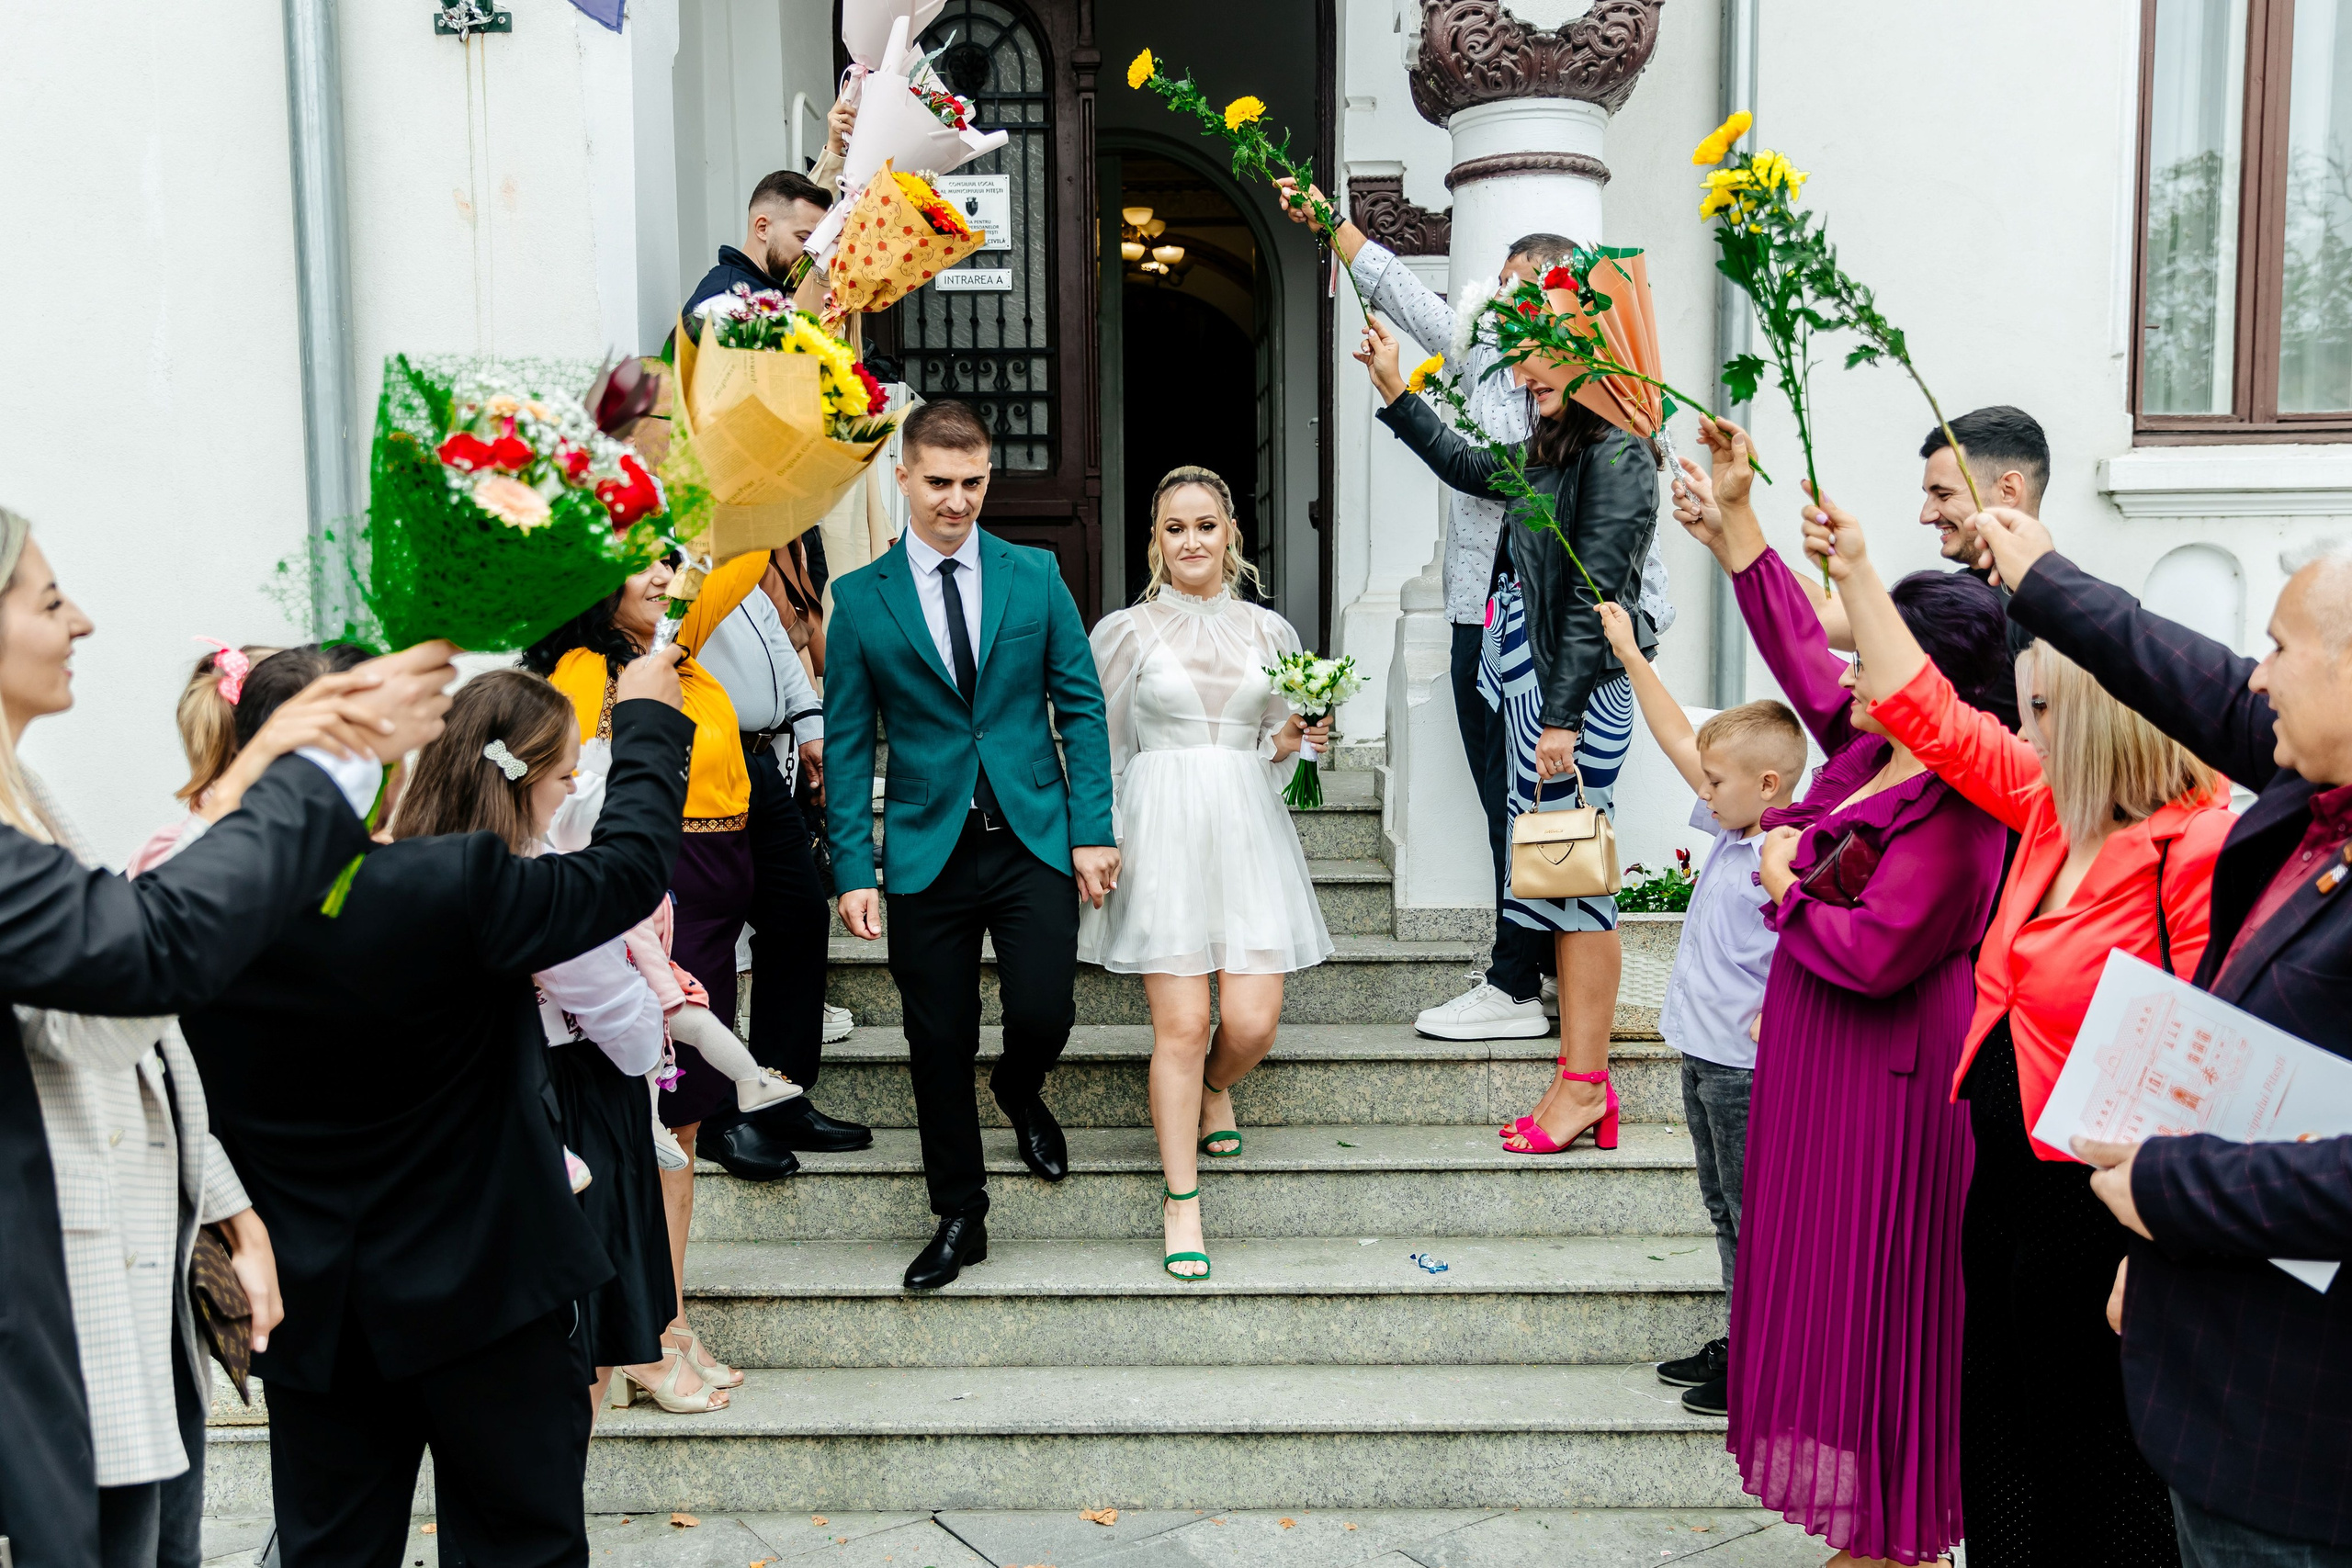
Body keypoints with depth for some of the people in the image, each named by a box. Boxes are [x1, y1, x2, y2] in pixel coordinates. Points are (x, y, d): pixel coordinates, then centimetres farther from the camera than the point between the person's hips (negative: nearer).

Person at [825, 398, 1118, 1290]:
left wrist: (1093, 831, -4)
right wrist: (853, 869, -4)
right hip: (926, 848, 0)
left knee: (1043, 1013, -9)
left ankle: (1019, 1092, 29)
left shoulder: (1035, 576, 4)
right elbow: (847, 743, 2)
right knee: (939, 1045, 5)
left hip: (1035, 838, 0)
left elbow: (1080, 706, 4)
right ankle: (959, 1218, 25)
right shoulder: (860, 597, 2)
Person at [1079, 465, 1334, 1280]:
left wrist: (1291, 739, -3)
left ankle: (1213, 1089, 35)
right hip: (1162, 830, -2)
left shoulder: (1269, 631, 12)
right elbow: (1100, 751, 7)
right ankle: (1181, 1201, 10)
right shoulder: (1124, 632, 5)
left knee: (1253, 1023, -3)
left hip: (1247, 827, 3)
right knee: (1180, 1024, -6)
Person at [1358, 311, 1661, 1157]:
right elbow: (1468, 468, 33)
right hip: (1533, 683, 9)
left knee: (1576, 880, -5)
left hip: (1578, 690, -9)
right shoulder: (1551, 452, 16)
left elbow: (1595, 593, -16)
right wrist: (1394, 390, 32)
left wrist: (1562, 714, -18)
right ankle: (1583, 1081, 16)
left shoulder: (1616, 454, -10)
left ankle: (1585, 1085, 4)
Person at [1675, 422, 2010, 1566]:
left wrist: (1786, 890, -11)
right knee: (1828, 1278, 17)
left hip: (1885, 1081, -10)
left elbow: (1874, 953, -27)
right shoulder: (1870, 747, 3)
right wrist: (1734, 522, 13)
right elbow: (1802, 648, 13)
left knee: (1875, 1290, 3)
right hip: (1820, 1064, 10)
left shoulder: (1953, 815, -22)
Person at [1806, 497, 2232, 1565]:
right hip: (2007, 1185, 8)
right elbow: (1931, 714, 13)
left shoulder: (2202, 849, -20)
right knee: (2000, 1459, 21)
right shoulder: (2054, 813, 4)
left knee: (2103, 1476, 10)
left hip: (2099, 1210, -8)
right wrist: (1855, 572, 14)